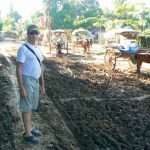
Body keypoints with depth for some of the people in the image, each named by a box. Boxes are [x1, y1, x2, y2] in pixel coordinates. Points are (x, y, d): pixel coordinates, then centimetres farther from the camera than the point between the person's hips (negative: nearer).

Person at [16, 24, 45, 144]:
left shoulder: (38, 49, 11)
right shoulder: (23, 49, -14)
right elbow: (18, 69, -17)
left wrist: (42, 85, 17)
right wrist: (21, 88, -20)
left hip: (35, 81, 8)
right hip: (27, 81, -8)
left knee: (30, 106, 16)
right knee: (26, 108, 0)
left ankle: (29, 129, 28)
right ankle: (27, 133, 9)